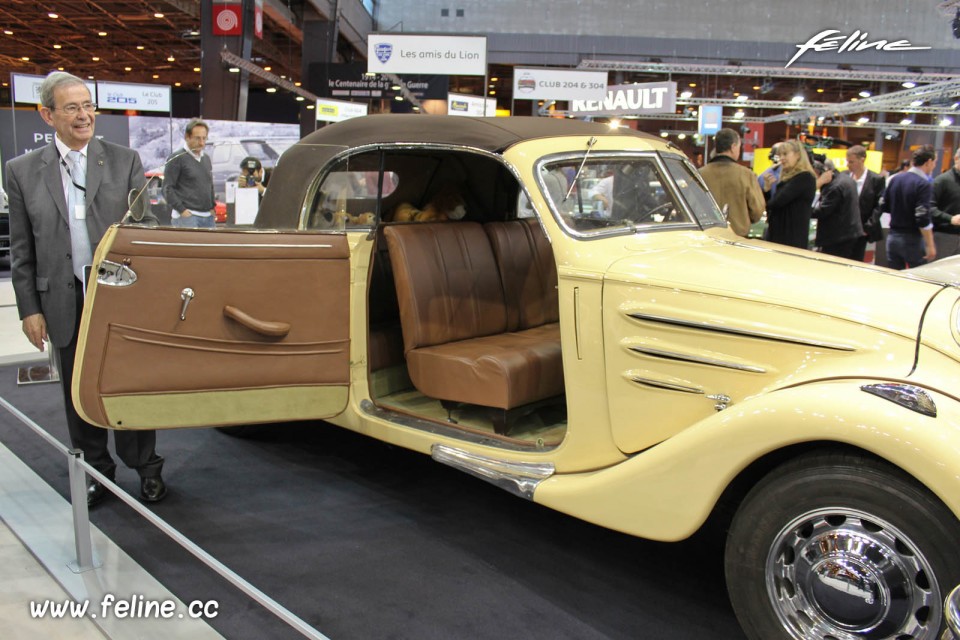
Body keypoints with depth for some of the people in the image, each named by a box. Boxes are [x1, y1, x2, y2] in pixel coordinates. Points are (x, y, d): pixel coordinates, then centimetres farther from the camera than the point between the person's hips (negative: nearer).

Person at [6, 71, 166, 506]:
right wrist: (29, 309, 0)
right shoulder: (23, 171, 3)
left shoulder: (125, 161, 1)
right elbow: (21, 250, 5)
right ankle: (96, 470, 30)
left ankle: (146, 467, 26)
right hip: (66, 304, 1)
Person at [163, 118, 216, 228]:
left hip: (208, 216, 7)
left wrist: (212, 207, 12)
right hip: (187, 216, -7)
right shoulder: (177, 158, -4)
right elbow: (167, 188, -8)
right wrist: (182, 210, -15)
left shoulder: (206, 158, 18)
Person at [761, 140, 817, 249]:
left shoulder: (805, 177, -9)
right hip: (775, 234, 8)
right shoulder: (786, 178, 18)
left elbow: (779, 201, -18)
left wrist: (766, 204, 4)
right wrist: (767, 189, 0)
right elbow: (771, 206, 17)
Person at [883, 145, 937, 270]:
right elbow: (923, 219, -20)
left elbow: (885, 207, 12)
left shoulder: (895, 179, 4)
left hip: (893, 237, 6)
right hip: (913, 240, -6)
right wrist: (930, 246, -16)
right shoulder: (924, 184, -16)